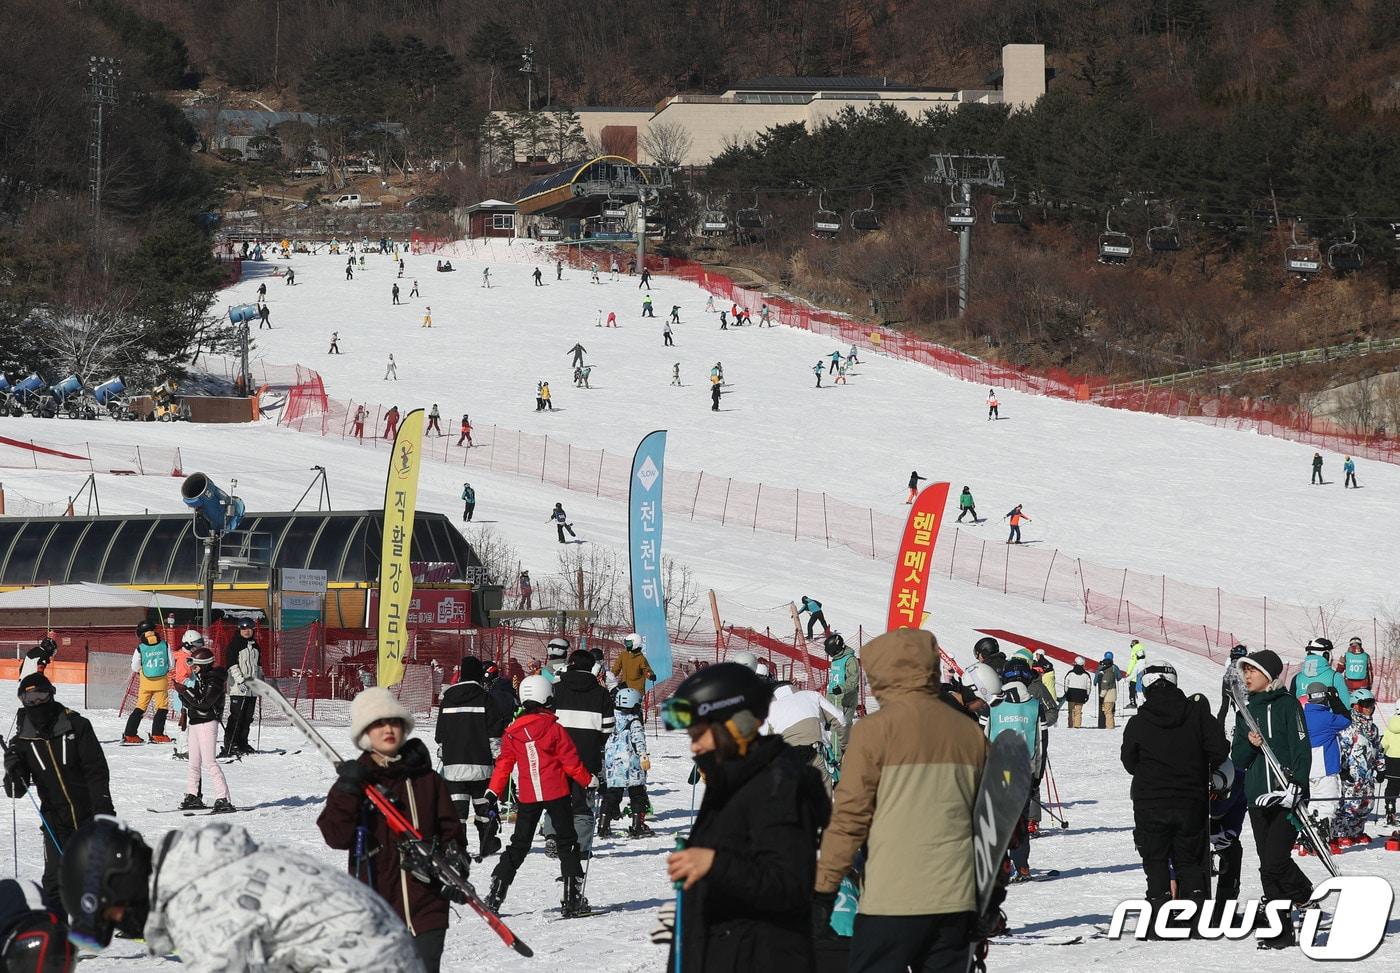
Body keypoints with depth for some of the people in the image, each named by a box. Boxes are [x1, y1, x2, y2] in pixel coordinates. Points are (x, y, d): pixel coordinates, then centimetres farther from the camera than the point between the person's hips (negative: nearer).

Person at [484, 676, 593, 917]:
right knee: (567, 844, 5)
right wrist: (589, 781, 8)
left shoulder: (512, 732, 2)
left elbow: (503, 764, 4)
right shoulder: (554, 729, -7)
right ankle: (572, 899, -2)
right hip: (557, 793, -3)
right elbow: (570, 763, -4)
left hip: (527, 797, 3)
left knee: (518, 845, 13)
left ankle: (495, 895, 7)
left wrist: (493, 793, 11)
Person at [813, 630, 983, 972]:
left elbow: (849, 816, -7)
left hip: (891, 900, -5)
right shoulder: (970, 732, 10)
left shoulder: (876, 729, -5)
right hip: (955, 899, 5)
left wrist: (823, 888, -1)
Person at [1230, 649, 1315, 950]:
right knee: (1270, 867, 4)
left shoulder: (1287, 705, -1)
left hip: (1286, 797, -6)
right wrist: (1250, 744, -6)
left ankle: (1307, 898, 7)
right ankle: (1280, 930, 8)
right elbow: (1237, 760, 15)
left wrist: (1296, 787, -17)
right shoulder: (1246, 713, 16)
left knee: (1273, 862, -15)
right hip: (1259, 799, 6)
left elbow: (1301, 749, -6)